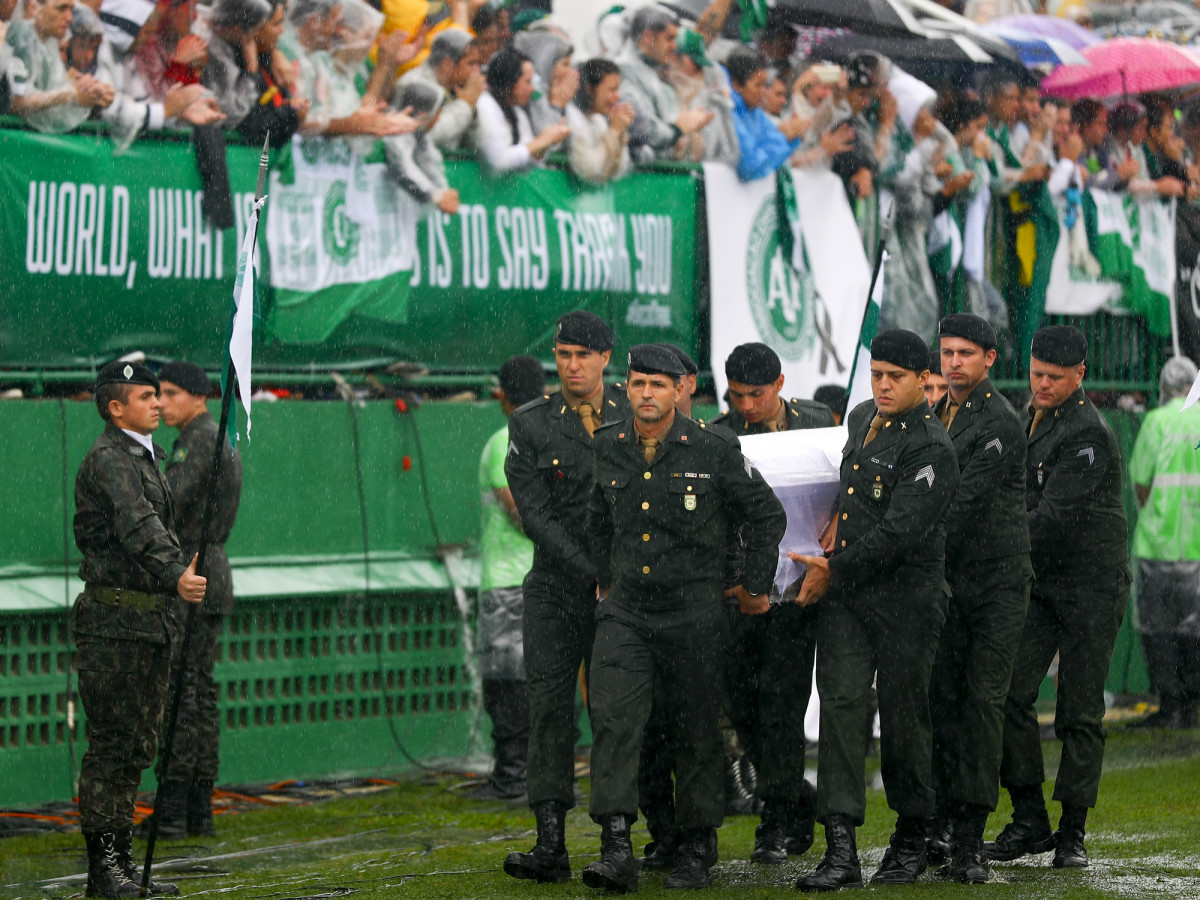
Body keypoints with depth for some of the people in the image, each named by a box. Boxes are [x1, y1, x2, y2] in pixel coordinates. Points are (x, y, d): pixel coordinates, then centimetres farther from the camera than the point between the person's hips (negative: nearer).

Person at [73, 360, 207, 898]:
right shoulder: (107, 460, -12)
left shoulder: (144, 460, 20)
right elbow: (138, 529, -28)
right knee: (111, 743, -8)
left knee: (137, 746, 10)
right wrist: (176, 576, -42)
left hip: (151, 620, 9)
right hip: (114, 617, -9)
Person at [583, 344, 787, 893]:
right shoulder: (606, 449, 4)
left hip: (694, 613, -2)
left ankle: (698, 851, 19)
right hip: (625, 610, 3)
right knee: (613, 719, -13)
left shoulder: (714, 449, -7)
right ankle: (616, 850, -17)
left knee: (696, 731, 5)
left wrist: (755, 587, 6)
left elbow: (766, 514, 4)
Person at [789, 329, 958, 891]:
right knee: (839, 703, -6)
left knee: (903, 717, 4)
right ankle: (841, 851, -12)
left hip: (905, 598, -6)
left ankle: (910, 843, 23)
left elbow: (898, 532, -21)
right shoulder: (861, 418, 12)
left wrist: (833, 570, -17)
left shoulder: (931, 449, -13)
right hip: (844, 593, 6)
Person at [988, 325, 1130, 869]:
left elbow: (1052, 516, -21)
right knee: (1011, 693, -5)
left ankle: (1072, 832, 6)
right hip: (1039, 582, 7)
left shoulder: (1088, 434, -15)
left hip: (1092, 585, -7)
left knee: (1080, 712, -2)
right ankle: (1029, 820, 3)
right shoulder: (1031, 421, 13)